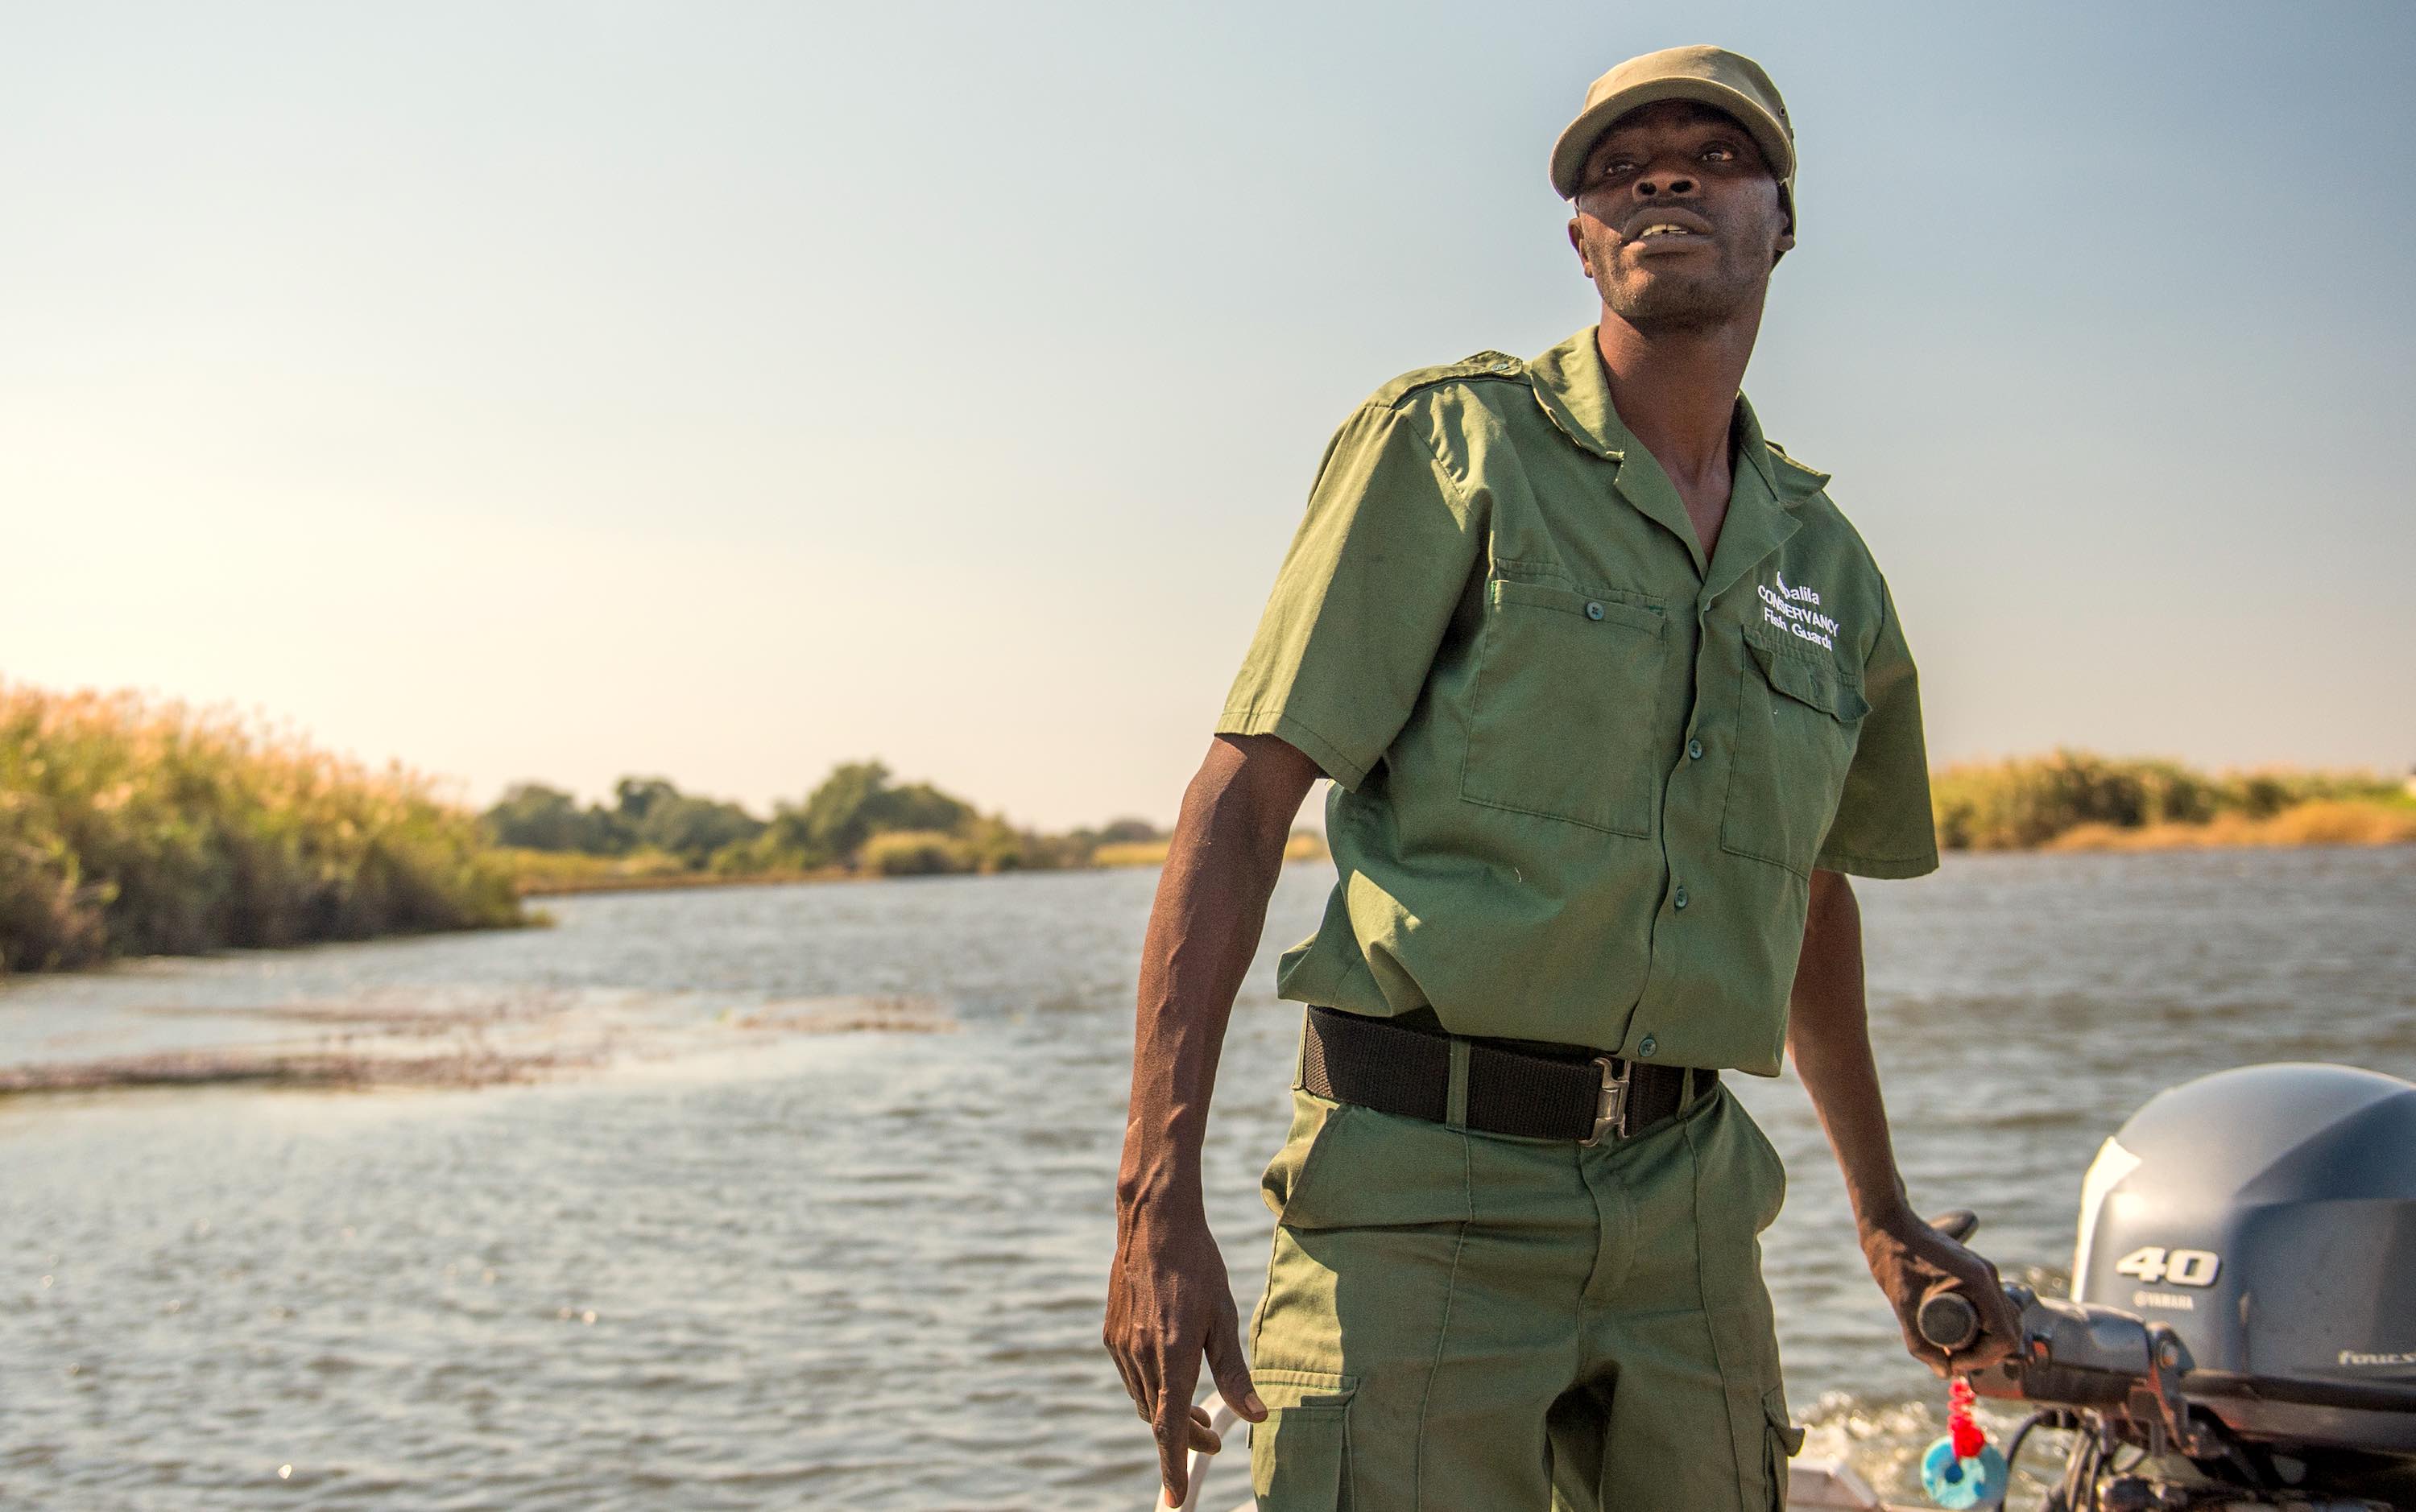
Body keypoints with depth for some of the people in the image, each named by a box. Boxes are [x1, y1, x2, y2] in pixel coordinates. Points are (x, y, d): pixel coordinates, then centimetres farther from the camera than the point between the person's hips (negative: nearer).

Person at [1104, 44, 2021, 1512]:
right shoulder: (1449, 446, -2)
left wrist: (1886, 1219, 31)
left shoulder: (1828, 565, 14)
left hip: (1688, 1209, 5)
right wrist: (1159, 1199, -16)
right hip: (1427, 1176, -5)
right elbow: (1244, 801, -8)